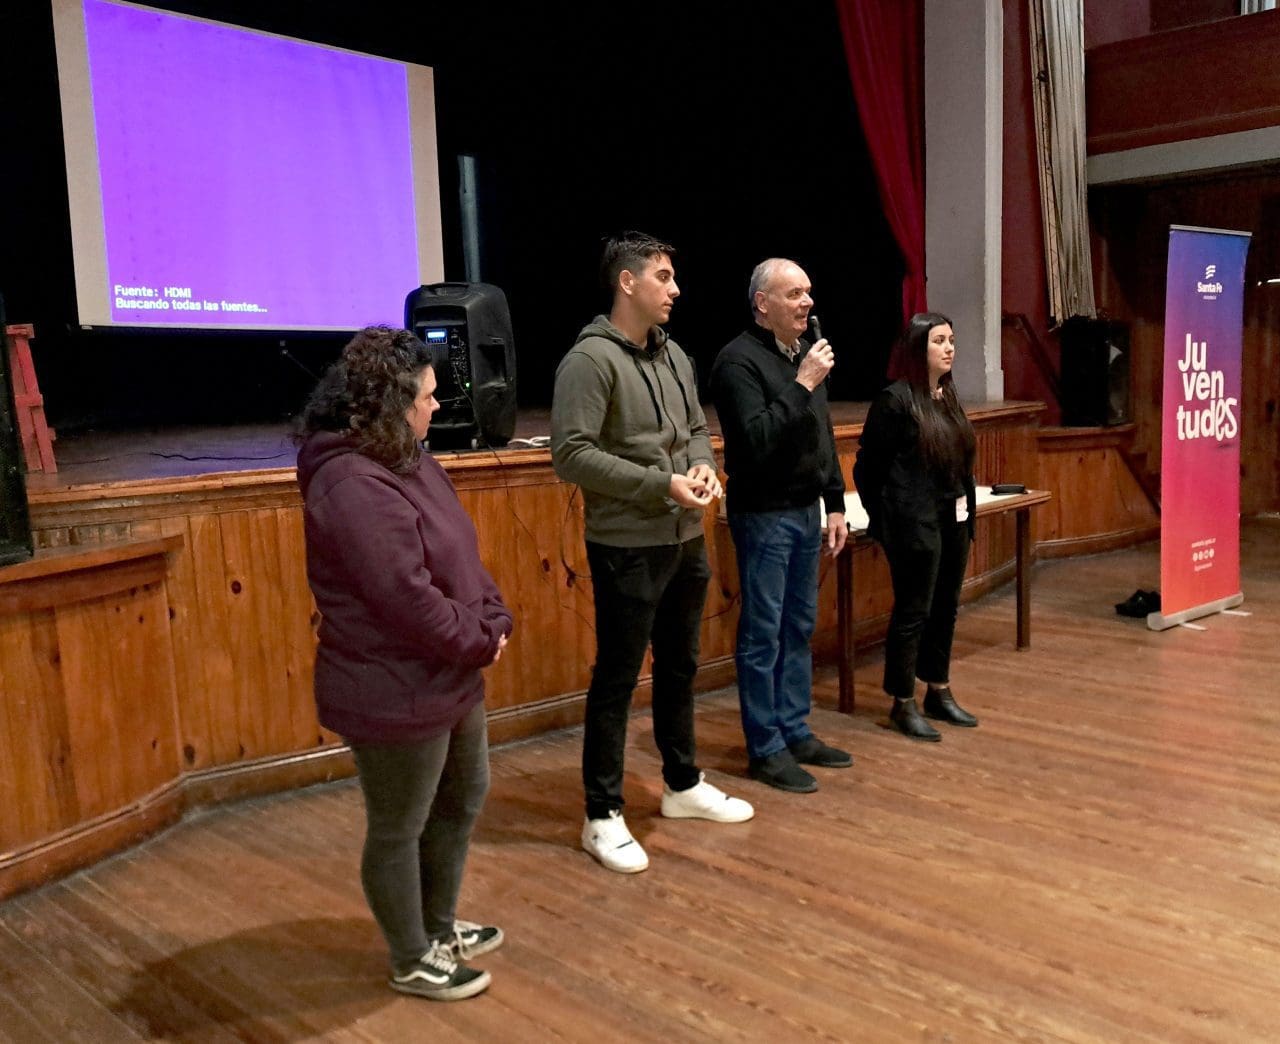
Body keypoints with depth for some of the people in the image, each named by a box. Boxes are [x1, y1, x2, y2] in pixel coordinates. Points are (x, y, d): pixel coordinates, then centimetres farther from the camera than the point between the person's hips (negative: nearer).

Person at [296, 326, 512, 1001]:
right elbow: (408, 598, -29)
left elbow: (461, 557, 9)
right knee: (400, 830, 10)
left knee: (463, 800, 24)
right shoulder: (354, 486, -26)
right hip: (396, 695, -11)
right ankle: (413, 962, 31)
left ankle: (438, 926, 45)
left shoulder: (409, 461, 7)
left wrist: (493, 622, -5)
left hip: (449, 679, 11)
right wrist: (480, 642, -15)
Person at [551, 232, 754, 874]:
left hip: (685, 540, 8)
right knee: (617, 678, 0)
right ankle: (603, 817, 13)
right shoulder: (591, 359, -14)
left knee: (680, 666, 19)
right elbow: (571, 454, -21)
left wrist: (705, 466, -4)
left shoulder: (674, 356, 11)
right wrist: (661, 484, -21)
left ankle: (683, 785, 36)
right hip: (627, 548, -8)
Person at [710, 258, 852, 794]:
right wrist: (802, 385, -23)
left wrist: (835, 504, 15)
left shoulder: (805, 353, 12)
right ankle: (765, 749, 10)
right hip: (764, 514, -8)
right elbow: (756, 440, -24)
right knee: (763, 634, -1)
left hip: (807, 511, 8)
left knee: (800, 628, 14)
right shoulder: (739, 360, -13)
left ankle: (795, 732, 26)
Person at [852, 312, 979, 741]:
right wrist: (883, 520, -3)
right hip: (915, 524, -8)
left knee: (945, 608, 14)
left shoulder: (947, 395, 10)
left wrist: (968, 508, 11)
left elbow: (959, 461, 16)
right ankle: (903, 703, 13)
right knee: (913, 612, 0)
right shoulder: (896, 399, -12)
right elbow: (867, 466, -10)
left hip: (953, 520, 8)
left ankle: (939, 693, 28)